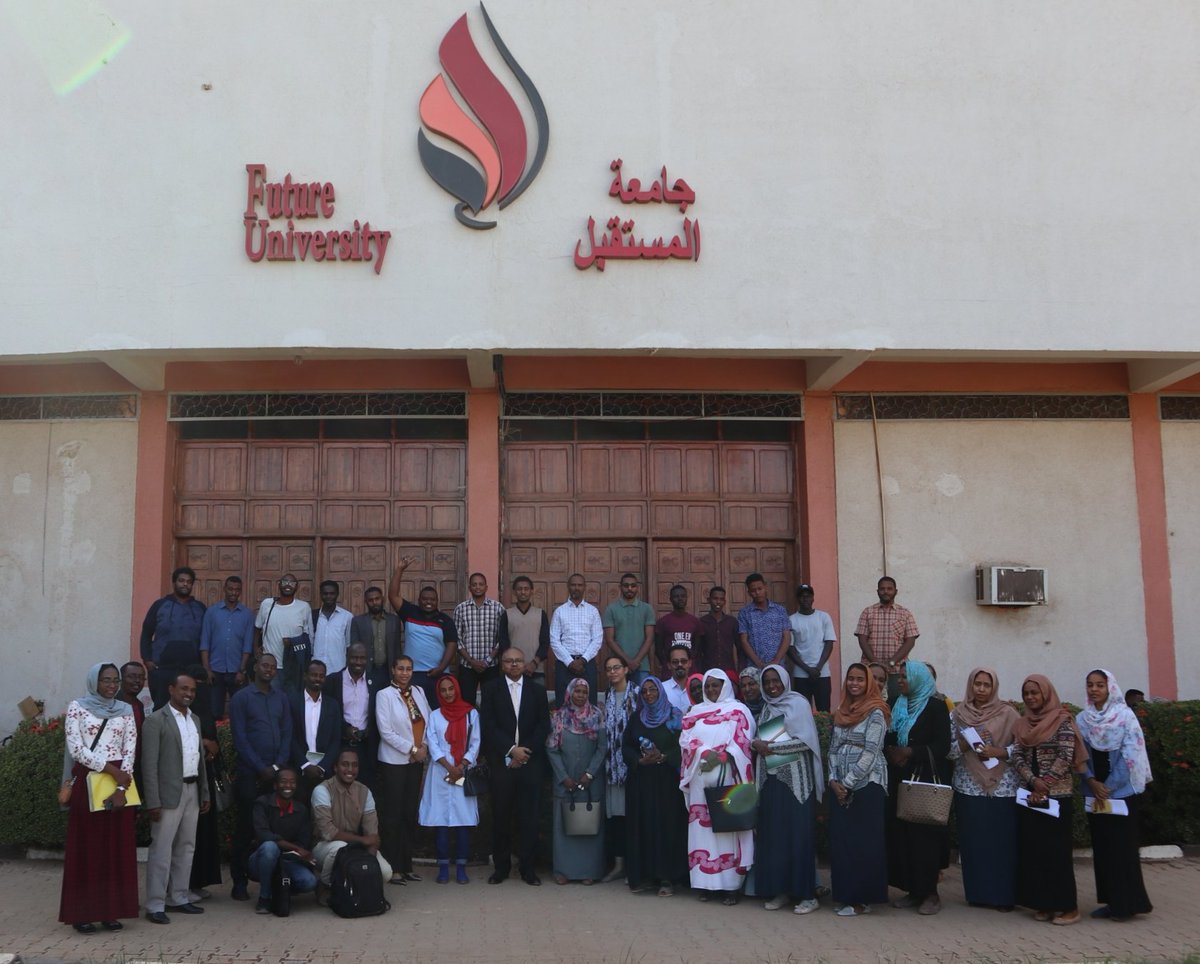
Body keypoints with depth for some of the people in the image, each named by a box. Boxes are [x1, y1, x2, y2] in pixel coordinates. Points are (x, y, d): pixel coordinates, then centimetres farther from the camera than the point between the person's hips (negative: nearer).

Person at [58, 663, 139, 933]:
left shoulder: (125, 710, 9)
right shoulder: (77, 707, 0)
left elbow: (130, 749, 4)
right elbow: (76, 748, -7)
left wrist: (121, 787, -9)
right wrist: (111, 770, -13)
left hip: (121, 782, 3)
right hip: (88, 782, -3)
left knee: (117, 848, 4)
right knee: (86, 847, 1)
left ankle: (111, 911, 11)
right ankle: (82, 913, 7)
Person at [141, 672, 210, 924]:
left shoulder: (194, 719, 15)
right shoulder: (156, 720, -8)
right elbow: (149, 763, -11)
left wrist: (205, 793, 15)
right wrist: (153, 801, -16)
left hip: (192, 791, 7)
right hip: (169, 793, -7)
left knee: (186, 847, 12)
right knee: (161, 850, -4)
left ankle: (179, 898, 22)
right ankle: (155, 906, 2)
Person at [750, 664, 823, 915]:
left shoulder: (798, 703, -2)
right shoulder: (766, 708, 15)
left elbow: (805, 741, -11)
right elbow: (758, 741, 17)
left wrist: (771, 747, -10)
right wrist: (756, 745, -6)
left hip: (795, 779, -5)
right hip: (770, 779, 6)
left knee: (798, 835, -6)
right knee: (773, 835, 3)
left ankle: (807, 894, -1)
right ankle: (780, 890, 10)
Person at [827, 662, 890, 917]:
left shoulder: (876, 713, -8)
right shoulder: (841, 712, 13)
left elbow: (870, 753, -14)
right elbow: (833, 749, 12)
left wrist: (848, 783, -13)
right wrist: (834, 780, -2)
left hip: (867, 784, -7)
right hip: (841, 786, 7)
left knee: (865, 842, -2)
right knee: (840, 840, 7)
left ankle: (861, 899, 4)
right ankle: (844, 895, 16)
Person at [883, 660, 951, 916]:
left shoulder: (935, 707, -4)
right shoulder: (898, 706, 14)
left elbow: (942, 746, -11)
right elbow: (888, 740, 15)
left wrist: (911, 752, -17)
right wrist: (891, 752, -5)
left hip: (926, 781, -6)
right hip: (901, 779, 6)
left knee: (925, 835, -6)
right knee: (902, 833, 3)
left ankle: (930, 892, 3)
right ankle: (913, 890, 11)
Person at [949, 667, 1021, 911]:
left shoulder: (1008, 714, 0)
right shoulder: (957, 714, 7)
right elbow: (948, 749, 4)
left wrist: (997, 751, -15)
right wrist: (968, 742, -12)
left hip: (1002, 789, -2)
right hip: (968, 788, 2)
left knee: (1002, 843, -2)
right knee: (973, 843, 4)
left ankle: (1003, 895, 7)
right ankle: (977, 893, 14)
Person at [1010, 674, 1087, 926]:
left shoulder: (1062, 720, -4)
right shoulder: (1022, 724, 12)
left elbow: (1065, 757, -12)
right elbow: (1016, 756, 3)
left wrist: (1044, 785, -15)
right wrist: (1033, 780, -13)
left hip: (1056, 795, -6)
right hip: (1029, 795, 6)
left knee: (1057, 850, -6)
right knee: (1033, 850, 5)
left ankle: (1068, 906, 1)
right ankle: (1044, 904, 12)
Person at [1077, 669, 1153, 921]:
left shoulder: (1125, 715, -6)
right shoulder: (1082, 719, 6)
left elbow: (1130, 755, -11)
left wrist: (1109, 788, -12)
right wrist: (1092, 782, -11)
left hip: (1123, 792, -4)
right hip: (1094, 793, 5)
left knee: (1122, 846, -4)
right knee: (1101, 846, 6)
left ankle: (1127, 903, 4)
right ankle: (1111, 901, 13)